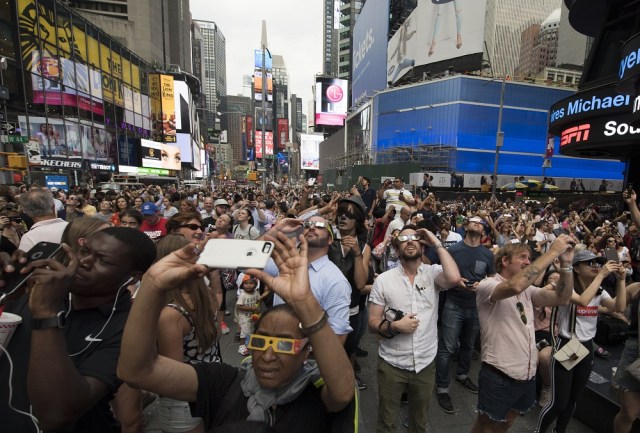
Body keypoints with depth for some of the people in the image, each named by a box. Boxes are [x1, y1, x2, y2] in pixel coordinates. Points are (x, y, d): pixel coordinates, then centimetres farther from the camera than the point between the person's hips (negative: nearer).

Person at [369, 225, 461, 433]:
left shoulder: (433, 273, -7)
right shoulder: (383, 279, -9)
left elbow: (454, 279, -31)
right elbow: (373, 323, -5)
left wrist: (437, 243, -22)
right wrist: (394, 326, -24)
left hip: (425, 364, 1)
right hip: (391, 364, -1)